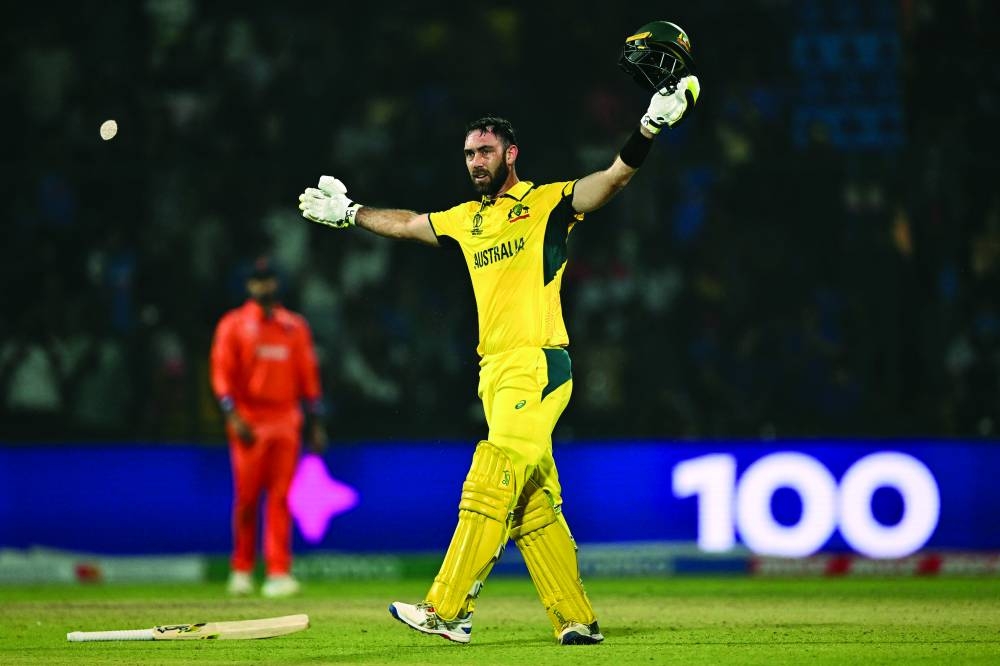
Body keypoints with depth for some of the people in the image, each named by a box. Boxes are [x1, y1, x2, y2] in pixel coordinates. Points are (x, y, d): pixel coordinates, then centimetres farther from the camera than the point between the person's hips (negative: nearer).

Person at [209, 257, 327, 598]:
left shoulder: (295, 326, 12)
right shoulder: (233, 325, 3)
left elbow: (308, 376, 12)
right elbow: (222, 374, -4)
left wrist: (316, 423, 7)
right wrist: (234, 416, -17)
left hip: (286, 422, 2)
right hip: (249, 423, -2)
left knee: (280, 498, -3)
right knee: (246, 498, 0)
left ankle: (278, 573, -7)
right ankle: (241, 571, 13)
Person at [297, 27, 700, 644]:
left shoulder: (547, 203, 0)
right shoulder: (466, 219, 20)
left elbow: (614, 178, -12)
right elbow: (407, 223, 37)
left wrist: (650, 127, -27)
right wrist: (349, 213, 45)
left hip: (538, 366, -7)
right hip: (495, 371, 7)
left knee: (491, 484, -15)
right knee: (536, 503, 5)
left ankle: (449, 611, -20)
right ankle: (578, 622, 7)